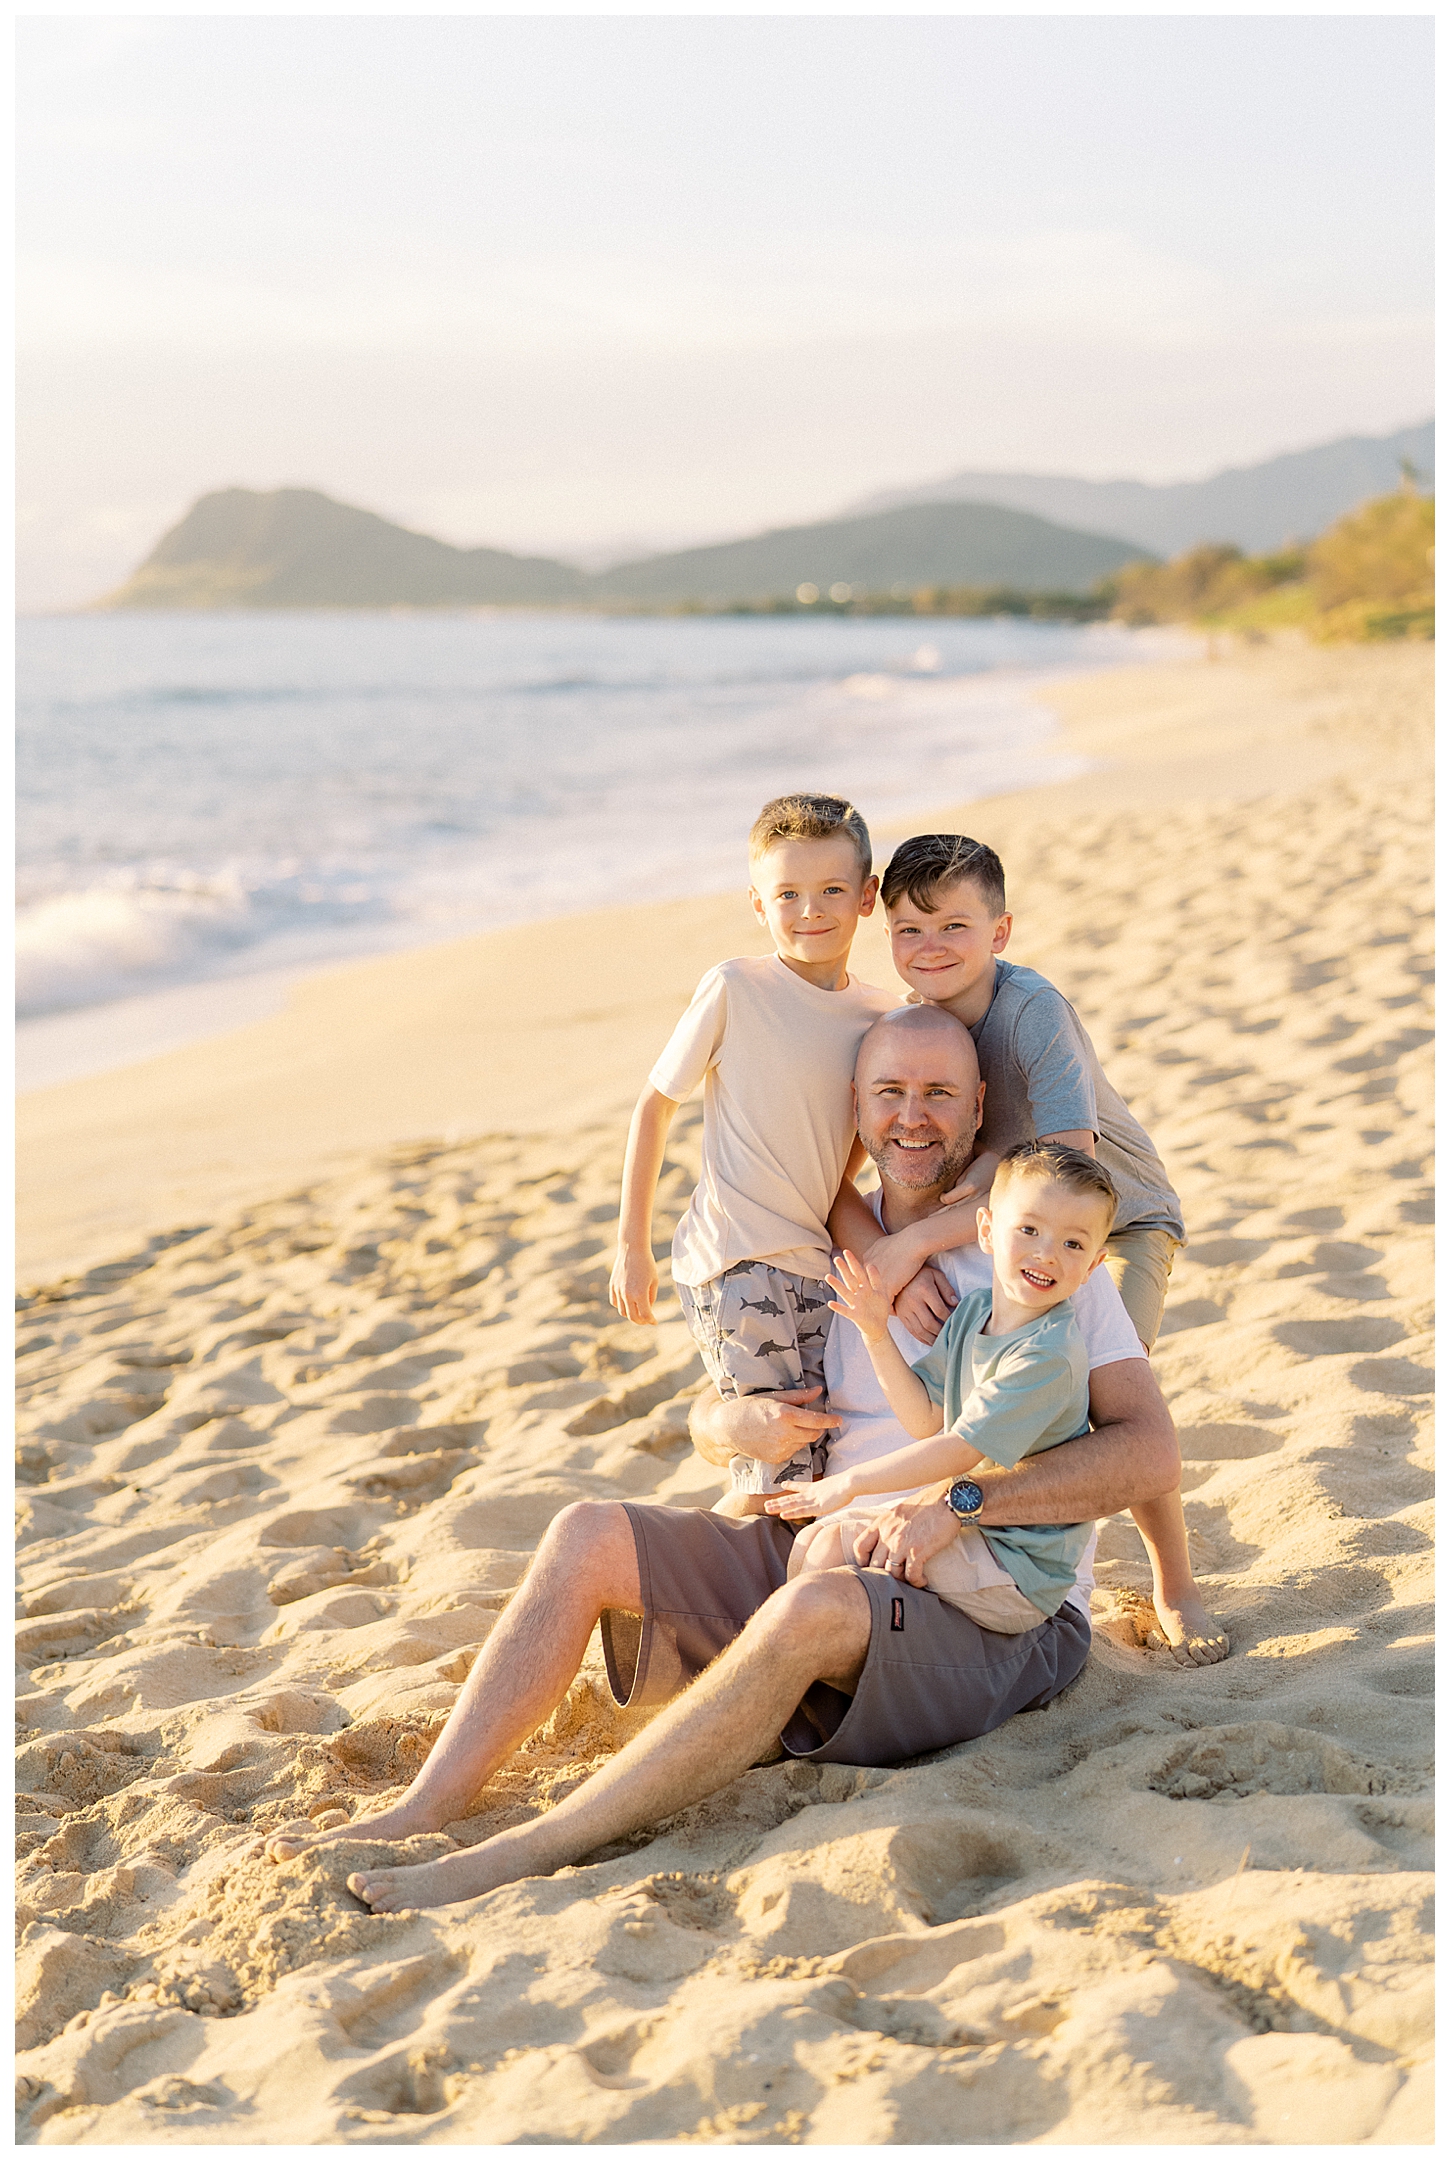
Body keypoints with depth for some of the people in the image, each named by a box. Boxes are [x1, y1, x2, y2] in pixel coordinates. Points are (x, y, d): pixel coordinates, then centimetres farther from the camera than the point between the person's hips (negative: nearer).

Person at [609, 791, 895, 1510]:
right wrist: (631, 1248, -1)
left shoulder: (882, 1016, 6)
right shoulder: (734, 989, -9)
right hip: (733, 1262, -6)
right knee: (778, 1475, -9)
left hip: (815, 1262, 6)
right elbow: (655, 1104, -1)